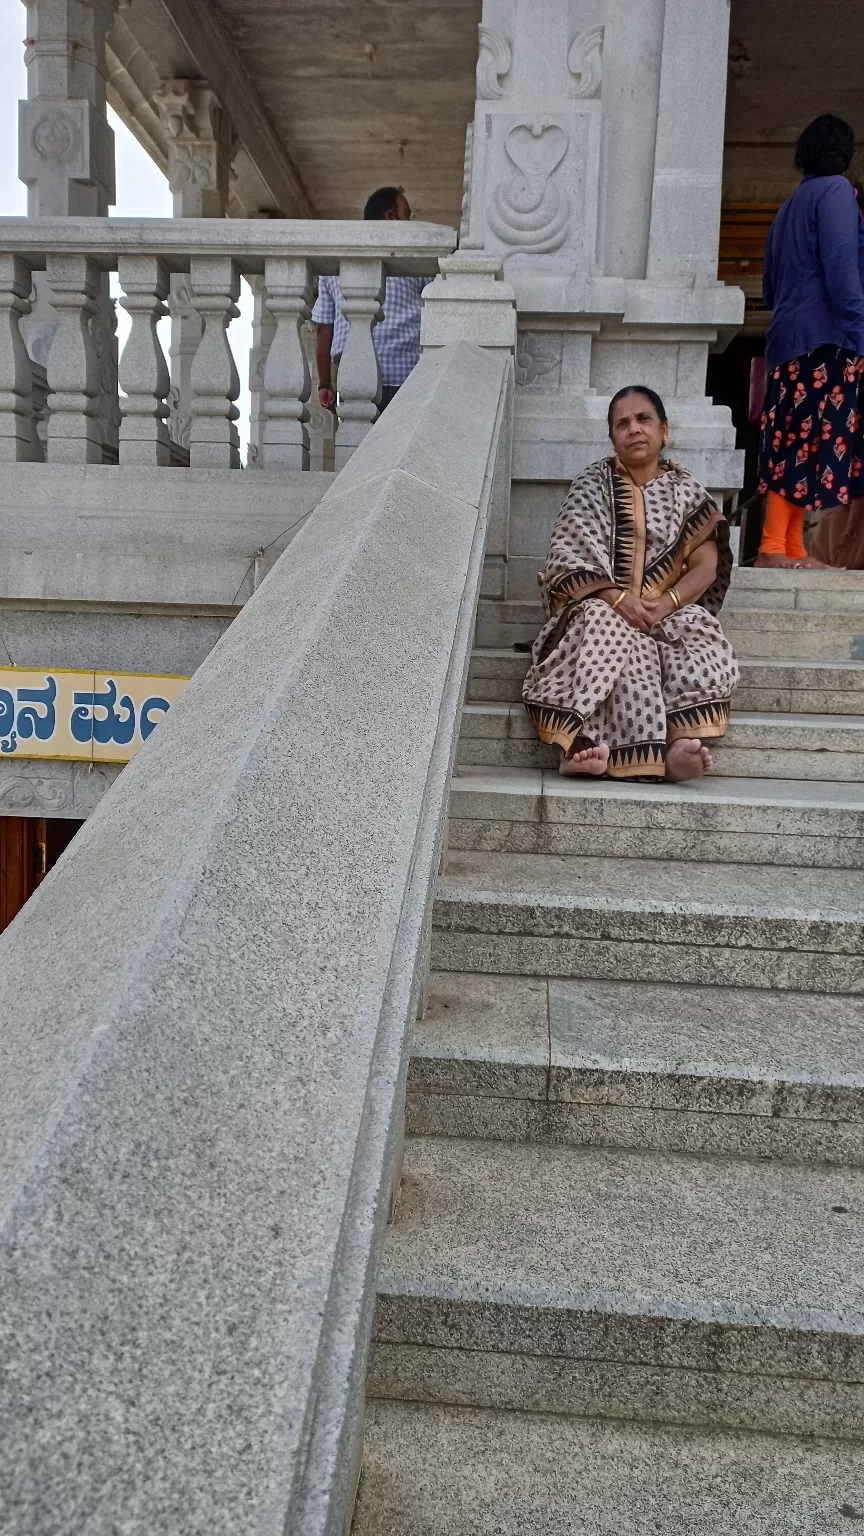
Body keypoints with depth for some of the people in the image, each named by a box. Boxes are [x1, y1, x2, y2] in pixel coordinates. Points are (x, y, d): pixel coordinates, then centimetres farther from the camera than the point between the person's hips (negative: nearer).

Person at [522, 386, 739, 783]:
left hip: (669, 611, 2)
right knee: (614, 633, -37)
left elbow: (706, 566, 4)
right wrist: (618, 597, -21)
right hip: (605, 607, -2)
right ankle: (663, 748, -49)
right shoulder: (591, 484, 8)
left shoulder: (685, 489, 13)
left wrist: (668, 602, -17)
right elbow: (569, 557, -5)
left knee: (705, 641, -31)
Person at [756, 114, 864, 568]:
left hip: (788, 338, 8)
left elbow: (769, 288, 23)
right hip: (824, 338, -8)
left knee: (795, 441, 5)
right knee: (812, 442, -11)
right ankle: (773, 548, -16)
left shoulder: (789, 206, 22)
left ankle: (792, 548, 3)